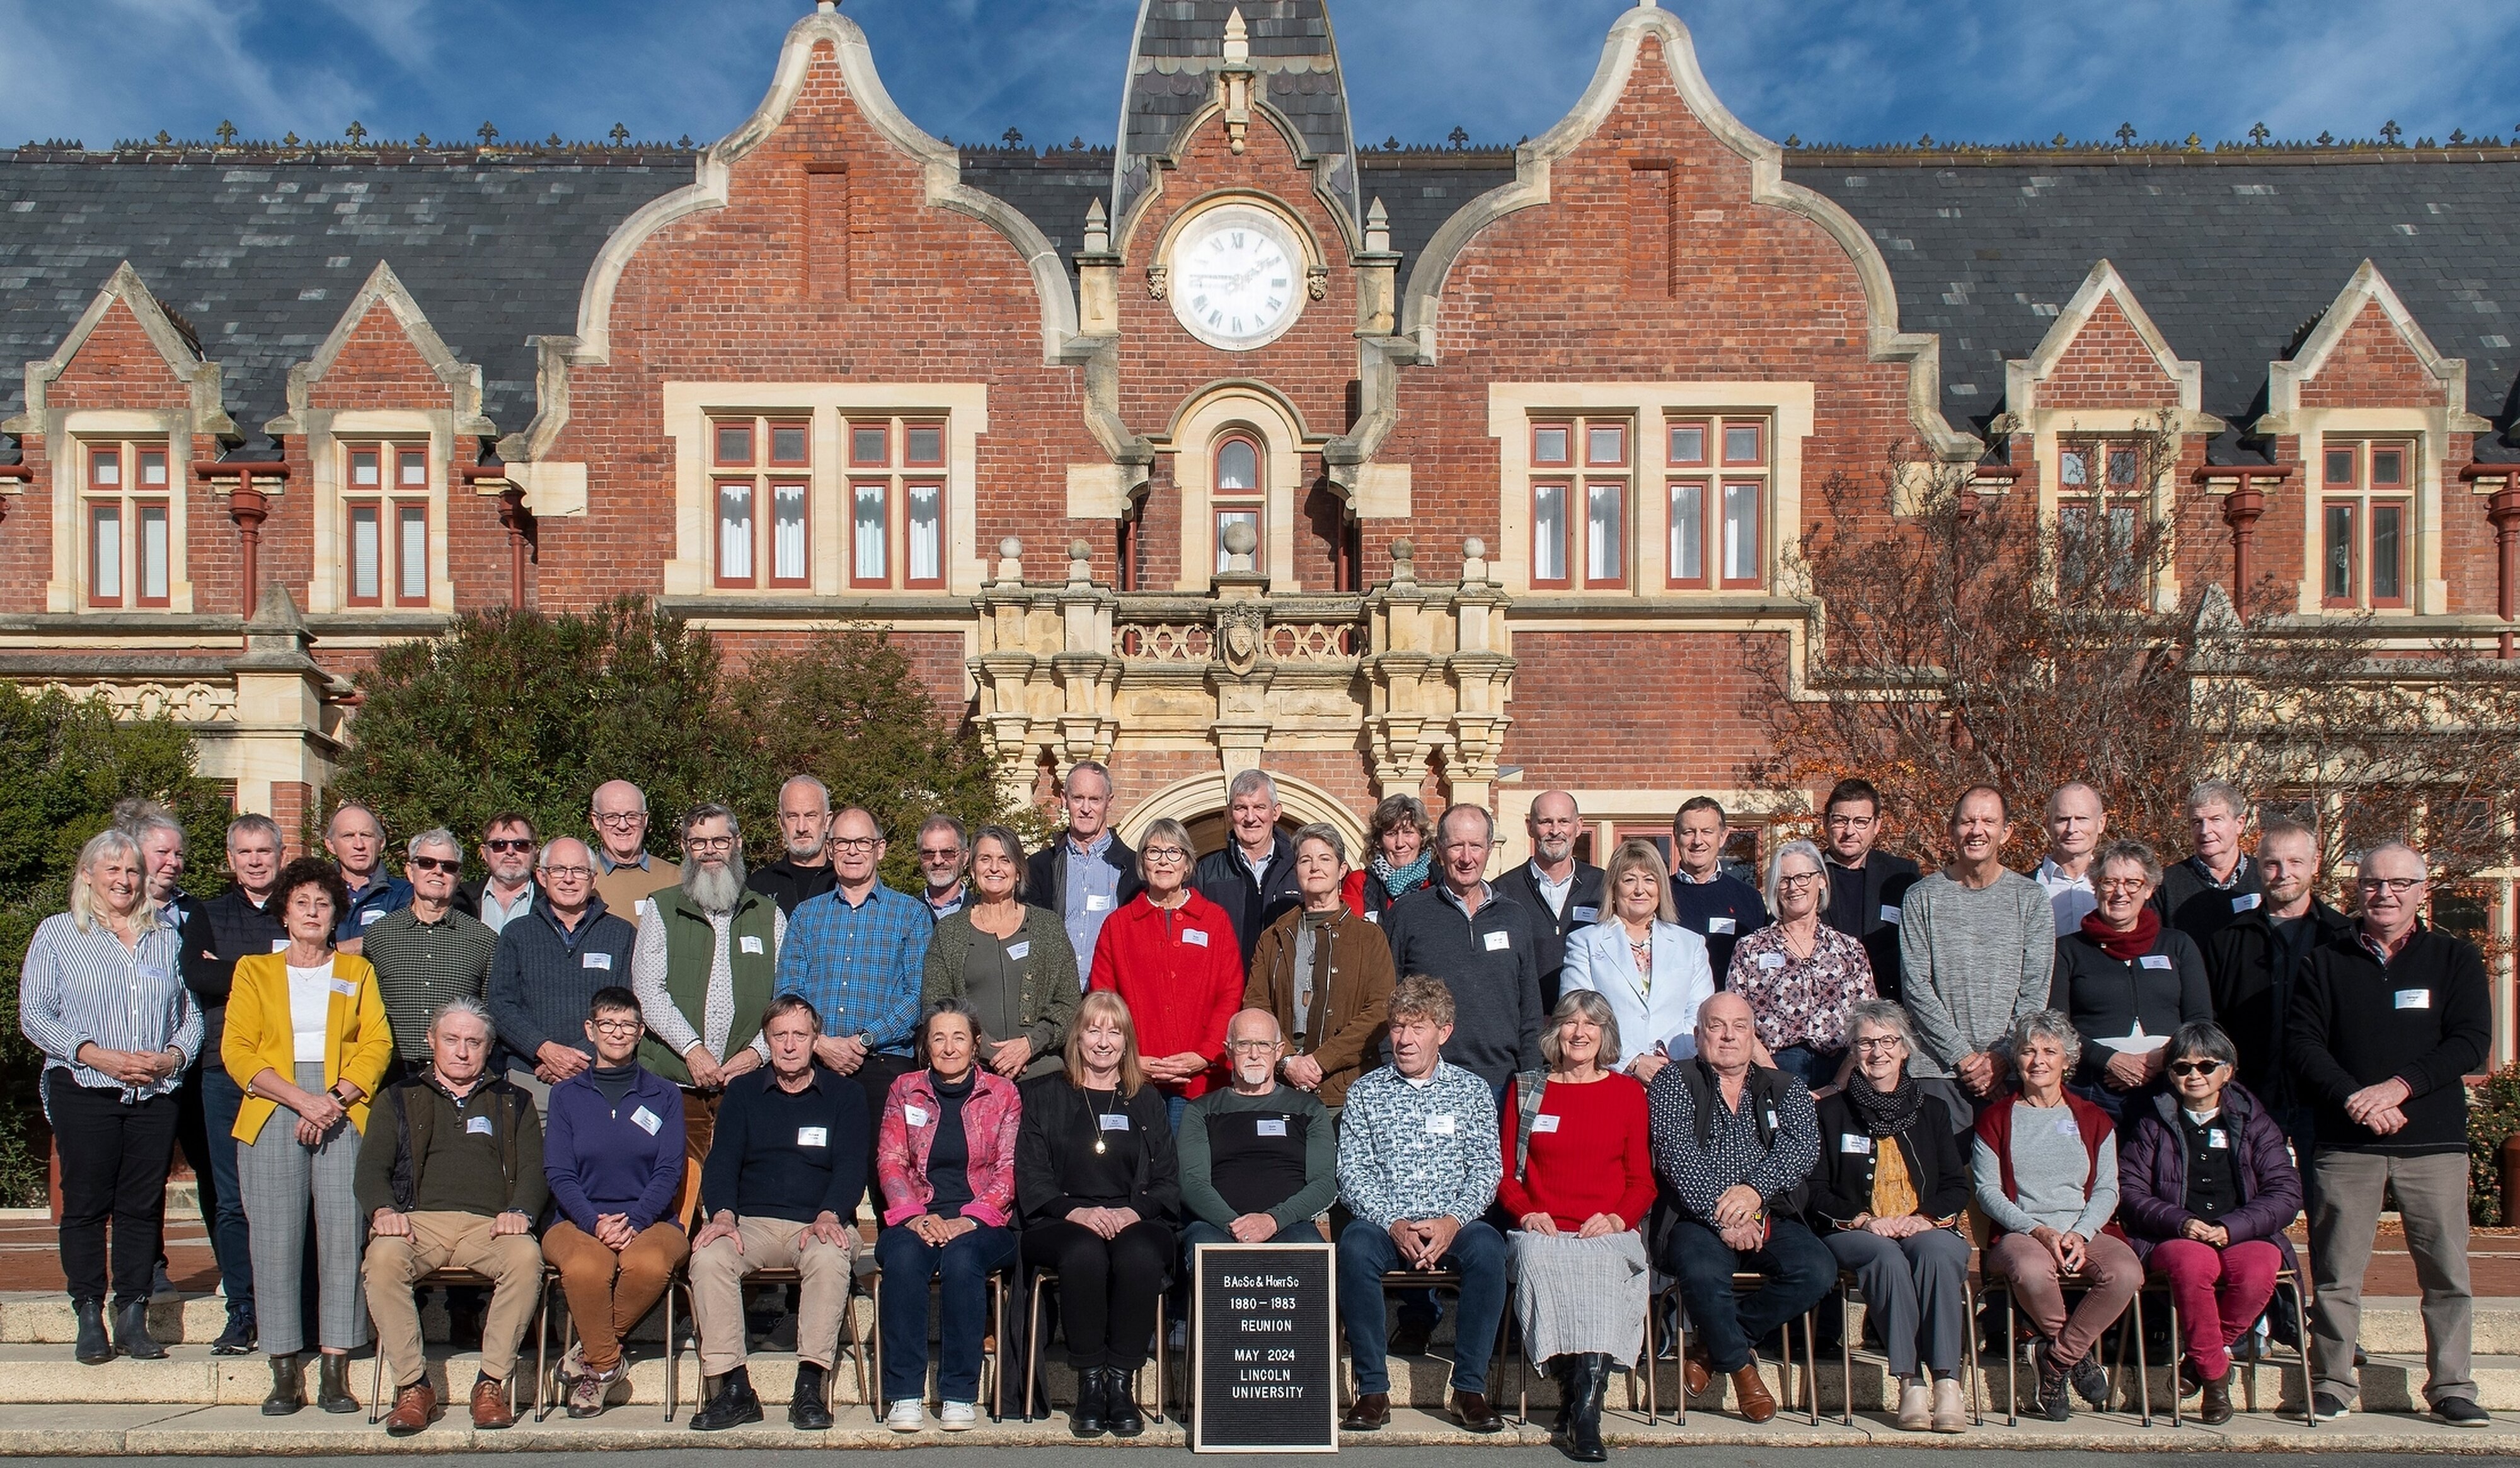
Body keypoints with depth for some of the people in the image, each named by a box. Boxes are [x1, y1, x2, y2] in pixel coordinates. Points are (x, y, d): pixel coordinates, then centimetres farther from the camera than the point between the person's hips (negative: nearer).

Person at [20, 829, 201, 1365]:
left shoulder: (166, 937, 15)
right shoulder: (57, 933, 6)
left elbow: (191, 1013, 14)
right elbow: (34, 1015, -2)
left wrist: (172, 1056, -6)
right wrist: (99, 1056, -12)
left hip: (155, 1095, 2)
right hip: (84, 1094, -2)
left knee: (143, 1205, 2)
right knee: (85, 1204, 0)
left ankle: (133, 1317, 8)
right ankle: (89, 1319, 9)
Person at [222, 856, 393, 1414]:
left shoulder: (357, 971, 17)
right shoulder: (254, 970, 15)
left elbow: (377, 1045, 7)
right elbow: (237, 1051, 4)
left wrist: (337, 1099, -10)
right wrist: (300, 1099, -10)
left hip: (345, 1113, 0)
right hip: (272, 1114, 0)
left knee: (343, 1236, -7)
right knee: (275, 1240, -5)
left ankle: (336, 1374, -3)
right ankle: (285, 1375, 1)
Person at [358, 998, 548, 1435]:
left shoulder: (513, 1103, 25)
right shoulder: (400, 1099, 25)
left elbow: (534, 1169, 13)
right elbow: (372, 1165, 12)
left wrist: (520, 1211, -9)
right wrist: (383, 1209, -11)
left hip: (489, 1225, 0)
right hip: (419, 1221, 0)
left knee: (527, 1256, -34)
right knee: (383, 1257, -35)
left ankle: (492, 1383, -25)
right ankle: (412, 1385, -24)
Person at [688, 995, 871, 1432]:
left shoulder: (845, 1094, 10)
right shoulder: (742, 1092, 15)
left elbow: (851, 1166, 0)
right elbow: (721, 1162, 5)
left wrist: (829, 1216, -20)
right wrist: (722, 1214, -16)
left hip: (817, 1224, -2)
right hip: (752, 1222, 2)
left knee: (830, 1258, -35)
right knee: (708, 1256, -29)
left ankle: (810, 1388, -32)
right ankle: (733, 1389, -26)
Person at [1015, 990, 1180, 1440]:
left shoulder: (1147, 1101, 21)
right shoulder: (1044, 1096, 17)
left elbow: (1169, 1182, 12)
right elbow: (1030, 1177, 5)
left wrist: (1134, 1211, -10)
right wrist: (1075, 1210, -13)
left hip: (1136, 1222, 1)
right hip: (1061, 1223, -1)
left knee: (1140, 1256, -35)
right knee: (1085, 1254, -36)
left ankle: (1121, 1382, -25)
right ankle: (1089, 1382, -25)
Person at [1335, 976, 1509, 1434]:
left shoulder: (1473, 1089, 13)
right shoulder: (1365, 1092, 12)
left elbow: (1487, 1168, 4)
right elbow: (1353, 1172, 2)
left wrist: (1453, 1221, -15)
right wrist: (1393, 1224, -15)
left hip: (1453, 1225, 0)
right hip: (1387, 1225, 0)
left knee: (1487, 1245, -33)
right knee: (1355, 1244, -33)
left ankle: (1470, 1388, -20)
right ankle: (1373, 1389, -22)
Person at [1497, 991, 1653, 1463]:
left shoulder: (1629, 1091, 14)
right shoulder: (1526, 1089, 15)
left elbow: (1642, 1179, 12)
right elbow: (1505, 1171, 13)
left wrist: (1618, 1218, -7)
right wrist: (1526, 1213, -6)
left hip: (1608, 1233, 0)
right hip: (1543, 1230, 1)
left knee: (1601, 1269, -34)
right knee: (1538, 1260, -34)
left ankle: (1586, 1407, -32)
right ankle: (1570, 1390, -23)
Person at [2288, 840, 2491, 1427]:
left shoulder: (2456, 959, 8)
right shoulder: (2324, 962, 9)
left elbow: (2471, 1044, -2)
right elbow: (2301, 1043, 1)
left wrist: (2397, 1087, -13)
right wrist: (2353, 1100, -13)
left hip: (2435, 1143, 0)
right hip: (2345, 1144, 0)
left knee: (2447, 1273, 2)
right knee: (2337, 1274, 1)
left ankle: (2452, 1387, 13)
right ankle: (2331, 1384, 10)